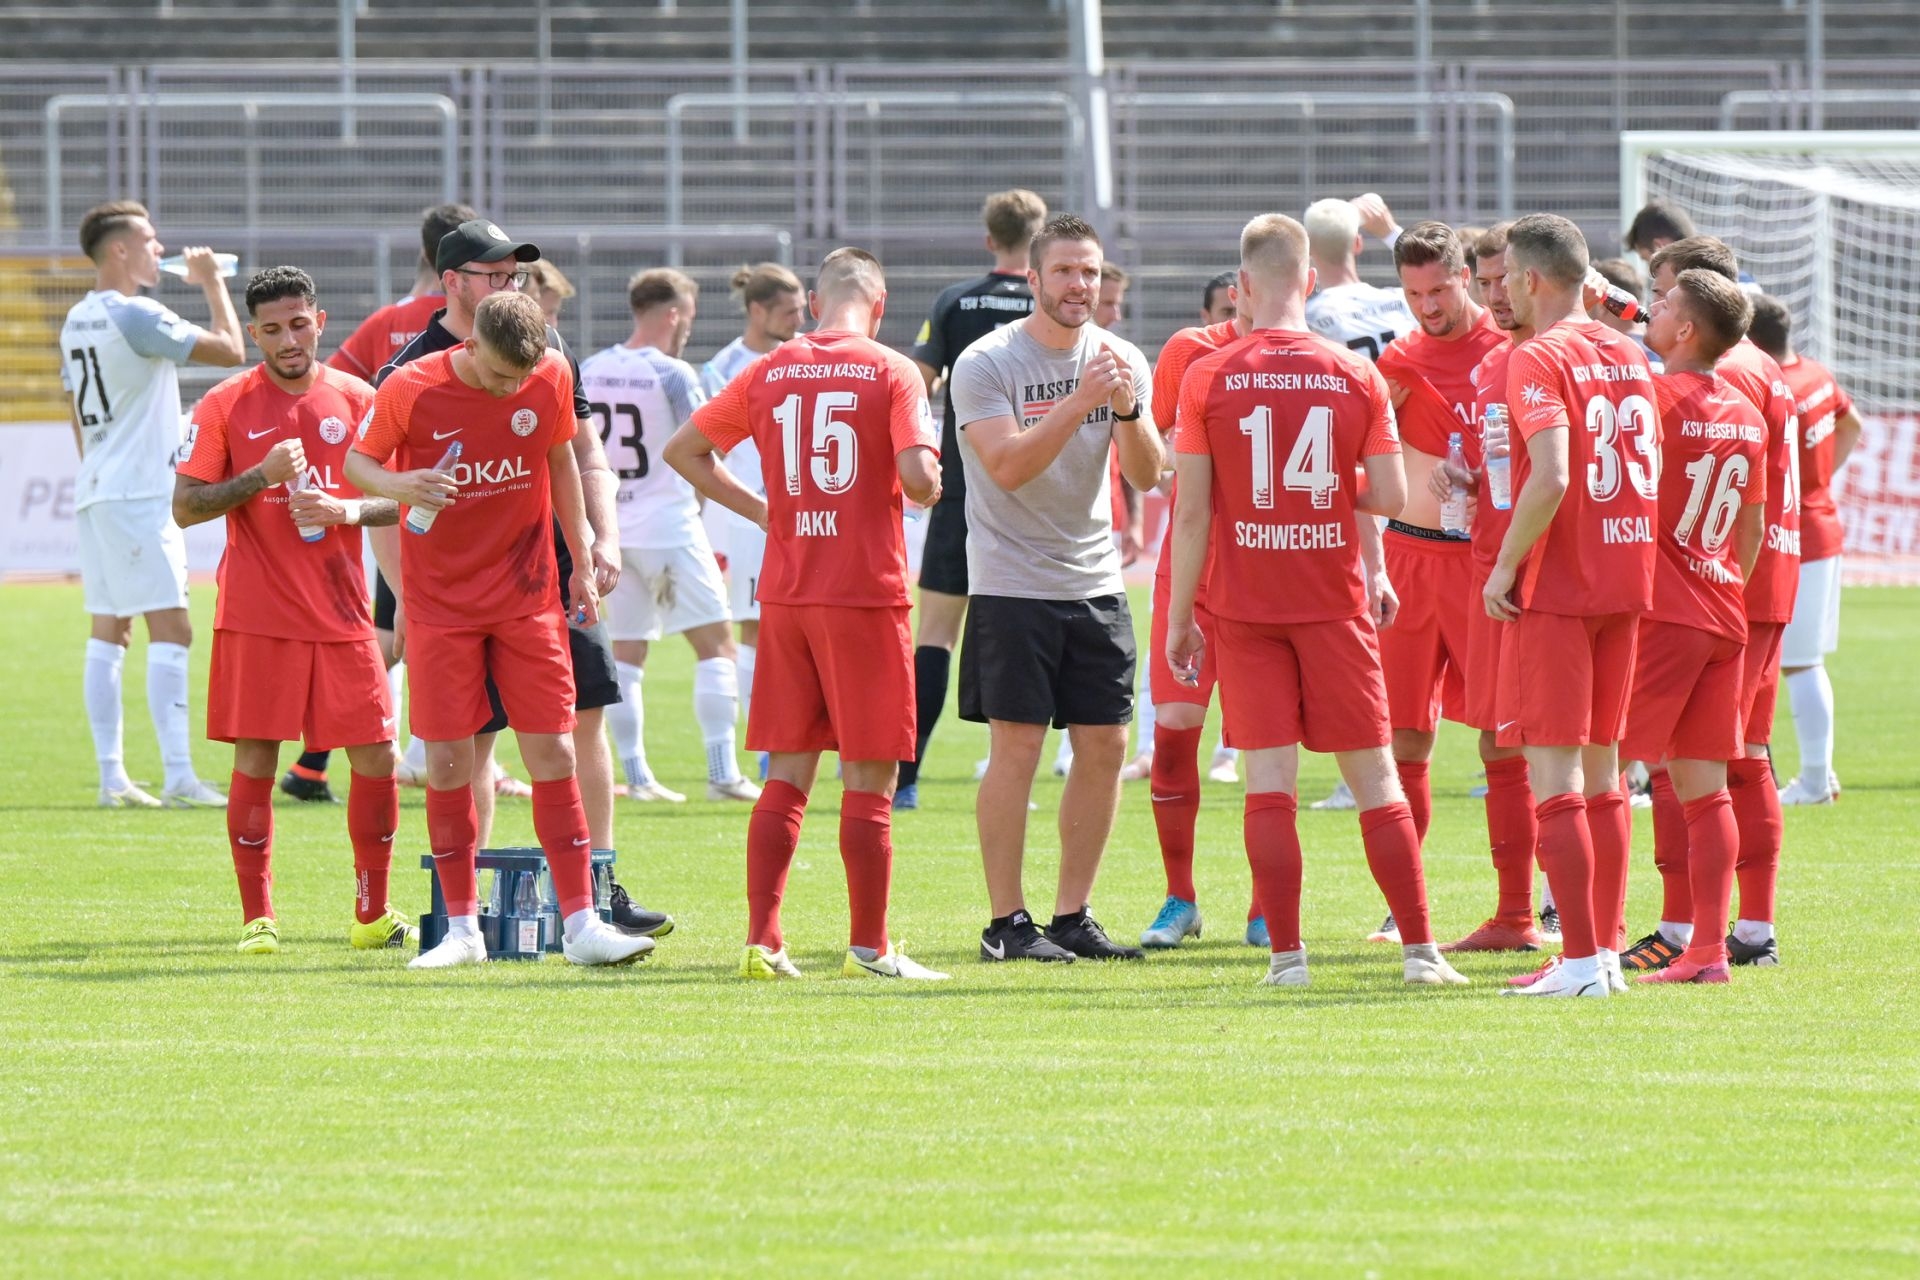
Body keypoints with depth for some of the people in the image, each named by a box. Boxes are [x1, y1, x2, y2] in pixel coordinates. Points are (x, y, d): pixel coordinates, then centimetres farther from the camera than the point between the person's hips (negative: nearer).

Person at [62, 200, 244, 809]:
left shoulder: (76, 321, 13)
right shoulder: (134, 316, -15)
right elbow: (231, 350, -15)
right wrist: (212, 283, -3)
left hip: (95, 491, 9)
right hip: (137, 495, -9)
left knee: (108, 631, 9)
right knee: (170, 628, -10)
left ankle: (111, 775, 7)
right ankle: (179, 776, -16)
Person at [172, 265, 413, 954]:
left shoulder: (359, 400, 7)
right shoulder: (225, 405, 1)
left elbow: (397, 500, 10)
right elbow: (185, 506, -1)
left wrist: (346, 510, -11)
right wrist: (262, 477, -15)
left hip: (342, 615, 2)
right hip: (256, 619, -2)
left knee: (376, 757, -1)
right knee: (255, 761, -2)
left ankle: (373, 915, 11)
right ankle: (258, 918, 7)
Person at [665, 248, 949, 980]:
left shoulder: (769, 373, 7)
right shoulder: (892, 373, -6)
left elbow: (683, 450, 11)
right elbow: (918, 477, -16)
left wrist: (757, 508, 14)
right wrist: (930, 484, 6)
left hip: (784, 591, 4)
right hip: (867, 591, -4)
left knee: (787, 775, 10)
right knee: (868, 780, 1)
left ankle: (762, 941, 5)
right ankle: (868, 948, 3)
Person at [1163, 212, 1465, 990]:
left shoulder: (1207, 379, -5)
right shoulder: (1356, 377, -2)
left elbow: (1192, 510, -5)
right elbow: (1389, 497, -2)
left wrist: (1179, 616, 2)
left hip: (1243, 605, -1)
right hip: (1333, 601, 1)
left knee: (1269, 779, 1)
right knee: (1374, 777, 6)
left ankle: (1286, 953, -4)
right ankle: (1420, 949, 4)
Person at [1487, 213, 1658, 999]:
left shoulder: (1540, 360, -13)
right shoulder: (1628, 357, 12)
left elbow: (1552, 477, -23)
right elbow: (1652, 472, 19)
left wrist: (1506, 568, -15)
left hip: (1555, 588, -8)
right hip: (1623, 584, 8)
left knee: (1553, 774, -6)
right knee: (1601, 771, 14)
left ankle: (1581, 961, -10)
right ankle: (1605, 951, 13)